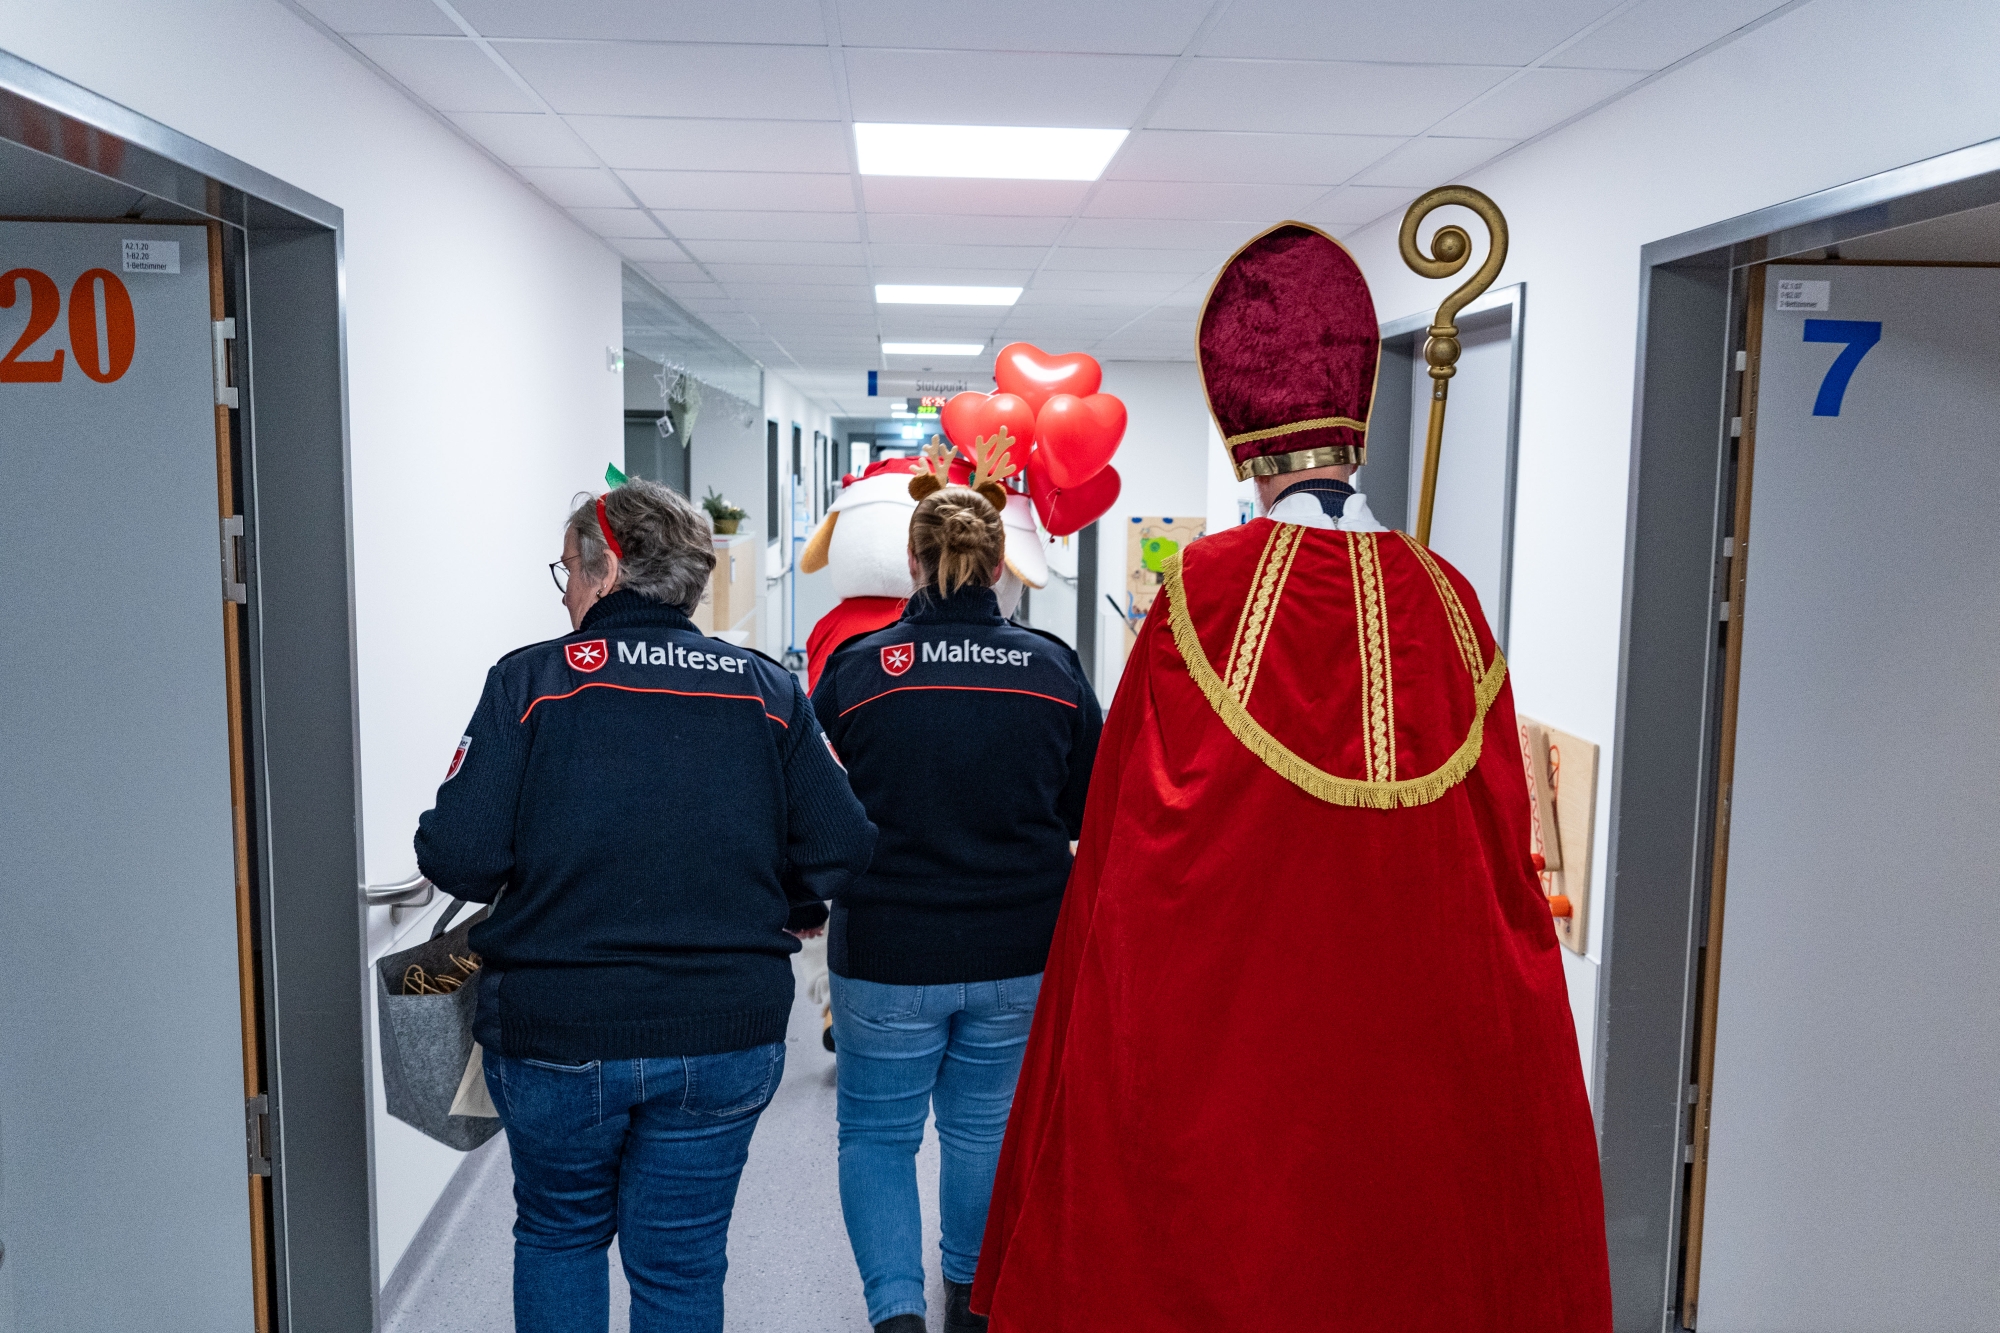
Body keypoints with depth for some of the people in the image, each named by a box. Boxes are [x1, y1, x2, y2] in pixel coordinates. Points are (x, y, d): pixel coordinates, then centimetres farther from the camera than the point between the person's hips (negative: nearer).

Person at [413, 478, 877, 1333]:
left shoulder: (530, 681, -8)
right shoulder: (769, 691, -1)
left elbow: (456, 857, -14)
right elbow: (841, 850, -4)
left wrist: (538, 884, 8)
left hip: (554, 1036, -1)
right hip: (726, 1037, 2)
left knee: (557, 1231, 25)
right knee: (681, 1264, 16)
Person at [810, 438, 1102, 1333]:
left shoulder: (856, 670, -13)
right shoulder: (1054, 670, -7)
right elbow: (1093, 811, 4)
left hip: (887, 955, -2)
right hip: (1019, 956, 3)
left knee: (876, 1133, 16)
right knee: (985, 1129, 22)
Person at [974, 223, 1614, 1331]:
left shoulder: (1206, 588, -13)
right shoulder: (1445, 600, -4)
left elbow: (1134, 832, -7)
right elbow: (1501, 840, 2)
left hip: (1229, 1022, -3)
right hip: (1423, 1028, 3)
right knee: (1403, 1234, 18)